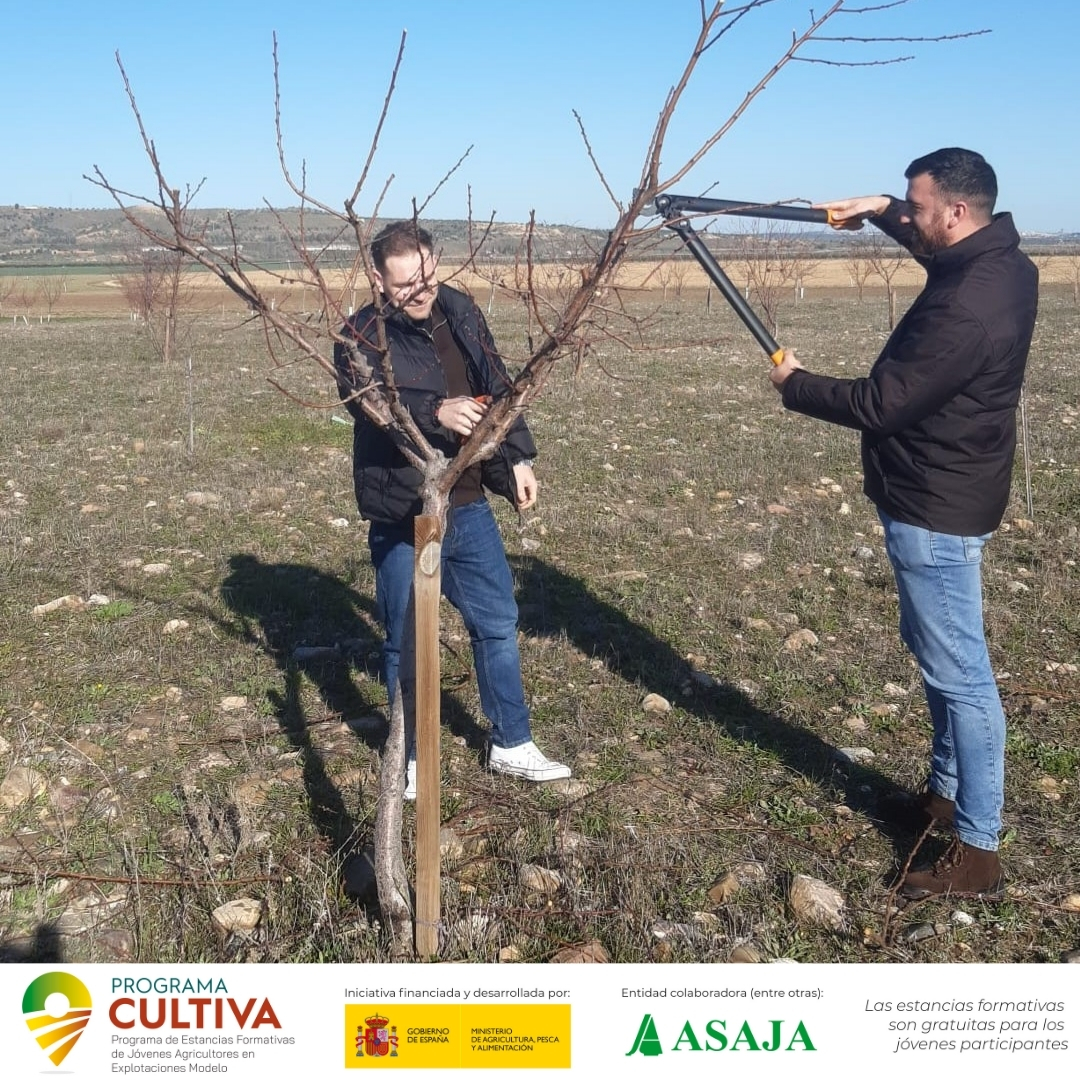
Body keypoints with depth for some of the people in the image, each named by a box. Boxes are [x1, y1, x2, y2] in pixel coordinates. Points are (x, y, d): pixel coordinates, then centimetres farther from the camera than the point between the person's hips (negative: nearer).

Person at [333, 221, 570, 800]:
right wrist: (435, 412, -44)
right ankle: (414, 757, 29)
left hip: (467, 504, 5)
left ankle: (511, 746, 30)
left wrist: (517, 458, 4)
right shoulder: (362, 336, -11)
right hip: (400, 516, -5)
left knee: (498, 623, 13)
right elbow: (370, 404, -29)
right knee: (406, 642, 9)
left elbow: (498, 388, 12)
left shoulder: (461, 313, 4)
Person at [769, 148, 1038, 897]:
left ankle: (978, 850, 9)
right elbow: (934, 242, 29)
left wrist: (795, 383, -6)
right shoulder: (1000, 260, 4)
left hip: (936, 510, -11)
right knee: (938, 653, 22)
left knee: (960, 674, -2)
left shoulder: (966, 308, -27)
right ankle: (949, 791, 38)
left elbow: (879, 405, -23)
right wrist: (880, 211, 14)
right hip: (945, 495, 11)